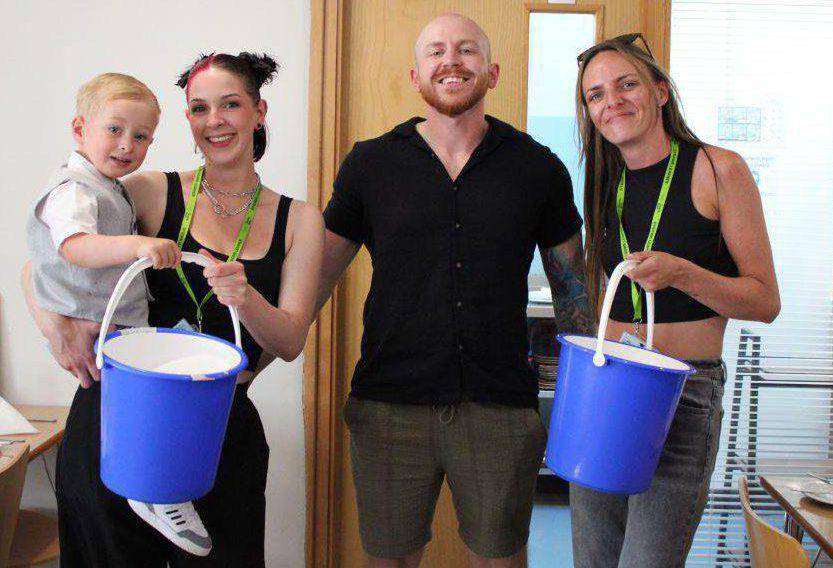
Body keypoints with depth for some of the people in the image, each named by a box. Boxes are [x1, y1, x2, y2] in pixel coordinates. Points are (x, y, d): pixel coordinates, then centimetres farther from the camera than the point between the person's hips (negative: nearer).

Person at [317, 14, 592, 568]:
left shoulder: (539, 168, 3)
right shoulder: (370, 163, 2)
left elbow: (572, 283, 12)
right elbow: (318, 275, 7)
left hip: (501, 407, 0)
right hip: (389, 406, 0)